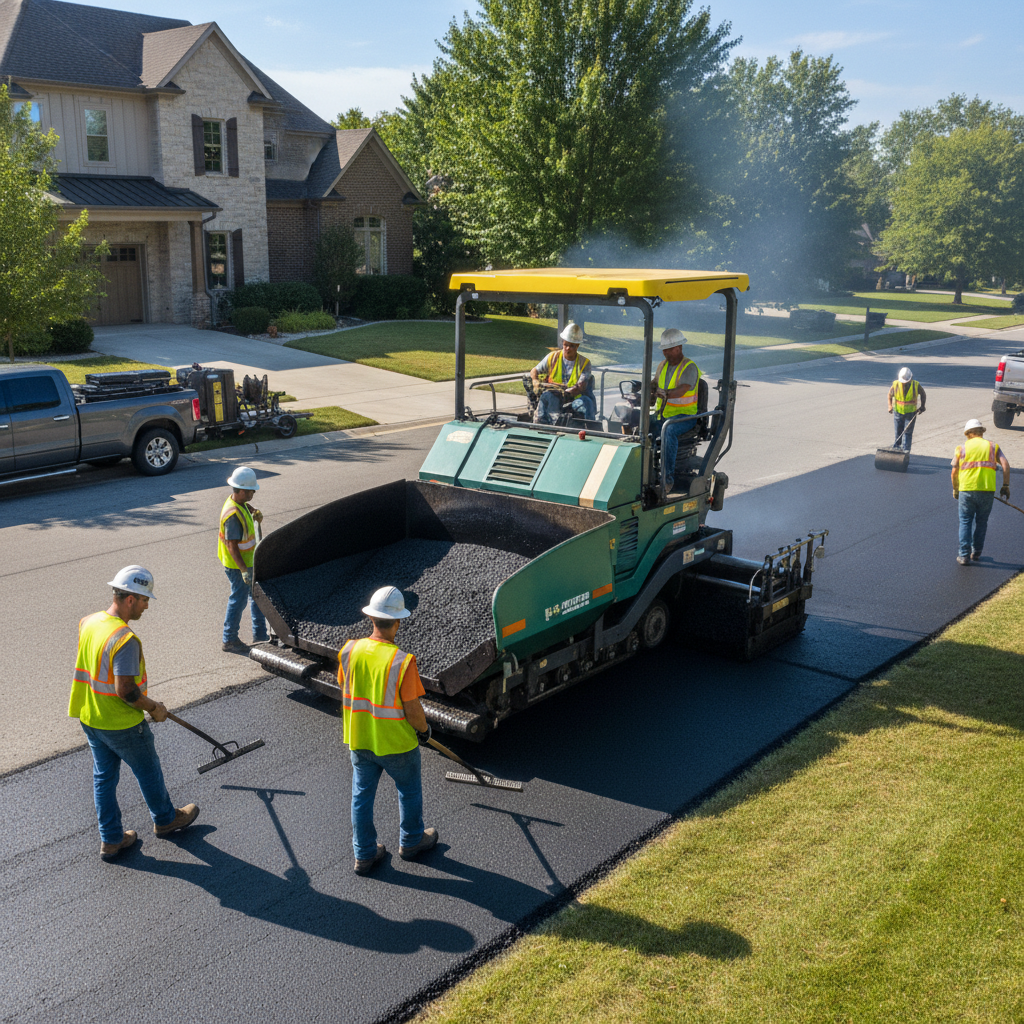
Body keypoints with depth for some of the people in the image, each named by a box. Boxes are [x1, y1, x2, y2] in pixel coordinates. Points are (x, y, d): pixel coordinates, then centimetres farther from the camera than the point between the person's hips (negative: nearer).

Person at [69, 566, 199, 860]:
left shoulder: (88, 623, -2)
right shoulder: (125, 639, -29)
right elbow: (125, 691, -29)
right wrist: (154, 708, -13)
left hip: (89, 718, 8)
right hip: (122, 725, -7)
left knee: (103, 776, 18)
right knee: (148, 772, 16)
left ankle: (111, 839, 29)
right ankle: (165, 819, 37)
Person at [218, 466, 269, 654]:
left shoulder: (238, 502, 1)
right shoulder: (233, 515, -28)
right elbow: (232, 547, -28)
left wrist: (254, 511, 10)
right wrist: (244, 570, -30)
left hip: (247, 561, 10)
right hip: (237, 566, -10)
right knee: (238, 600, 3)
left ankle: (260, 635, 30)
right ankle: (229, 641, 17)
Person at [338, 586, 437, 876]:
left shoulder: (349, 651, -13)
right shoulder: (402, 662, -27)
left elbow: (345, 690, 3)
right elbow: (412, 710, -21)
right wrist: (424, 729, 0)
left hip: (359, 739, 4)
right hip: (397, 742, -4)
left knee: (362, 795, 18)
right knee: (409, 791, 21)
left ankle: (364, 854, 31)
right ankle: (411, 841, 41)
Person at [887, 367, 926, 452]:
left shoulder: (916, 385, -14)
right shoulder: (896, 384, -14)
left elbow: (923, 394, 5)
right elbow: (890, 394, 4)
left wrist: (922, 406, 4)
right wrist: (890, 406, -6)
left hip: (911, 412, -1)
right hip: (898, 412, 1)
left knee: (908, 432, -4)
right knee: (898, 432, 7)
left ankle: (905, 450, -3)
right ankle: (896, 447, 23)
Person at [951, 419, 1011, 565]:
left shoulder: (962, 447, 7)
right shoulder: (992, 446, 10)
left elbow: (954, 472, 4)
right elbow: (1005, 465, -1)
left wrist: (955, 489, 17)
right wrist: (1006, 486, 3)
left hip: (966, 489, -1)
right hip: (987, 491, 1)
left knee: (965, 522, 7)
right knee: (981, 522, 17)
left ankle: (964, 555, 1)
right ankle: (976, 553, 23)